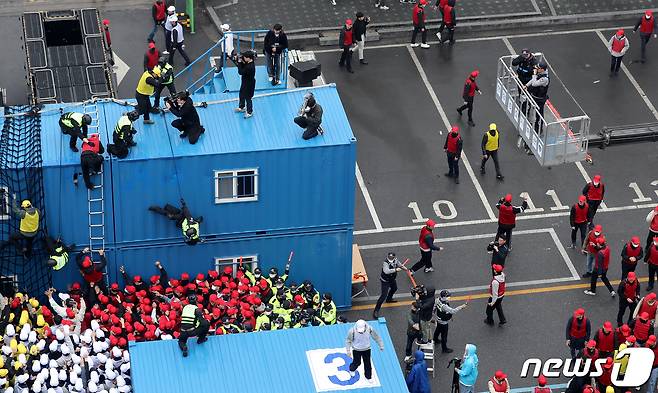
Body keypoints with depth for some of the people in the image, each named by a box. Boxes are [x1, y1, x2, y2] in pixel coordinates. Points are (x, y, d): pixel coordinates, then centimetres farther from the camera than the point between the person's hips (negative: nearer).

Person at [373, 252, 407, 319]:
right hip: (385, 281, -9)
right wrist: (395, 269, -50)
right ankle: (376, 310, -7)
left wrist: (403, 267, -5)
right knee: (384, 295, -13)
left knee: (394, 288, 34)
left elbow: (399, 264, 12)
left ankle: (389, 299, 63)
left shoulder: (395, 260, -10)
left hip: (392, 279, 9)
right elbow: (386, 271, -51)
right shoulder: (386, 263, -34)